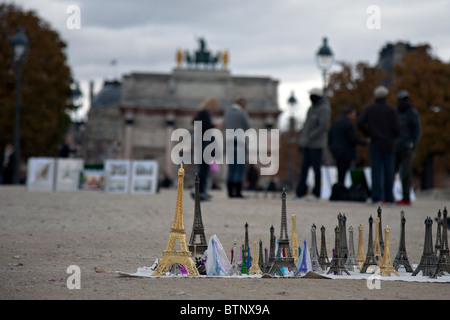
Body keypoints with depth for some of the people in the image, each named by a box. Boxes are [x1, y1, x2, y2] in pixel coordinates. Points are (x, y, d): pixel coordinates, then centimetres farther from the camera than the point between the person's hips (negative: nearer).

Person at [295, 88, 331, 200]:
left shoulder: (324, 109, -10)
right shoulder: (312, 108, 16)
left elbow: (323, 126, -20)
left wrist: (309, 138, -20)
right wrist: (302, 138, 11)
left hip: (317, 144, -8)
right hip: (307, 144, 8)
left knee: (316, 168, -3)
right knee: (304, 167, 6)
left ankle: (316, 193, 2)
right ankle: (300, 192, 8)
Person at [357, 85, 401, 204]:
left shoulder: (369, 109, 1)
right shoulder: (391, 110, -2)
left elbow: (360, 124, -8)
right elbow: (396, 127, -9)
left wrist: (368, 134, 7)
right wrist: (394, 137, 11)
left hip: (375, 142, 0)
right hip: (388, 144, 0)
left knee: (376, 170, 0)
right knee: (388, 171, 6)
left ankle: (376, 196, -8)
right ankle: (389, 197, 9)